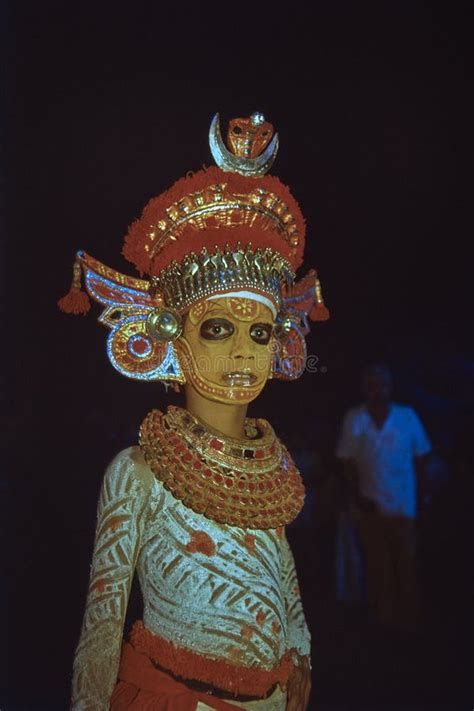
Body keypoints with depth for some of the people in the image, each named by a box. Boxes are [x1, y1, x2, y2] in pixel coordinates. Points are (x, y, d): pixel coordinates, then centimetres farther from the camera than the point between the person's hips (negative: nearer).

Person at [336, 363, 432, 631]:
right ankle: (382, 618, 27)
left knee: (407, 564, 7)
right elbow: (348, 462, 0)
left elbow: (420, 458, 2)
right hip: (370, 506, 1)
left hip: (403, 505, 0)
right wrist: (356, 496, -7)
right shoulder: (354, 418, -5)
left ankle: (408, 618, 23)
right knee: (377, 564, 12)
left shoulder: (408, 416, -5)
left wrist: (422, 495, -2)